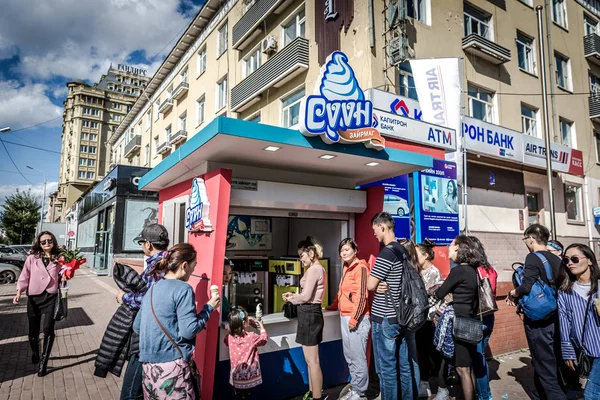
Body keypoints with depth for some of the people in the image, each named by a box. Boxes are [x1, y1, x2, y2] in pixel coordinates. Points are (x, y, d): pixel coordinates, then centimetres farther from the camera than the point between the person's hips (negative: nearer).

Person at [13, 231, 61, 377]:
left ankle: (43, 361, 0)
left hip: (50, 297, -1)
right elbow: (24, 277, 2)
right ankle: (35, 354, 40)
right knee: (33, 330, 13)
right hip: (33, 297, 1)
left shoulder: (58, 259, 4)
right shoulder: (31, 258, 2)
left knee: (48, 329, -12)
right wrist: (19, 292, -9)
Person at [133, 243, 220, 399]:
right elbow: (188, 331, -16)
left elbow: (137, 327, 18)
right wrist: (209, 308, -4)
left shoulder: (153, 288, 11)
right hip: (171, 365, -8)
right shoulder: (183, 289, -13)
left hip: (149, 364, 8)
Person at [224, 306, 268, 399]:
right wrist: (261, 327, 14)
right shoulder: (251, 337, -18)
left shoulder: (230, 337, -9)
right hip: (249, 375, -3)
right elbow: (264, 339, -1)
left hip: (236, 375, 3)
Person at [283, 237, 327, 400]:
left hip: (309, 314, -11)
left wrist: (292, 299, -2)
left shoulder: (313, 270, -17)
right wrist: (294, 295, 7)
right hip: (312, 313, 11)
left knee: (312, 360, -1)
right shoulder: (319, 269, 14)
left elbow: (306, 296, -20)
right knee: (310, 359, 19)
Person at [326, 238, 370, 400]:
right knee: (349, 356, 16)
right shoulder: (346, 268, 16)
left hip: (356, 318, -9)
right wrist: (333, 306, 26)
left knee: (358, 357, -1)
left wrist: (354, 318, -19)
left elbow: (362, 295, -17)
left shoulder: (361, 268, -11)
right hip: (344, 317, 9)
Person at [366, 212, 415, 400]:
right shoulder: (404, 251, 8)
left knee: (387, 368, 3)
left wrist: (378, 285, 3)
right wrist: (385, 285, 1)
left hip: (384, 318, -8)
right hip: (402, 316, 8)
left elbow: (370, 285, -19)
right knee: (404, 365, 16)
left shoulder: (386, 252, -18)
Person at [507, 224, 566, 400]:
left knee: (544, 367, 0)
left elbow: (527, 287, -26)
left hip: (538, 321, -8)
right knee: (554, 364, 19)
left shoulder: (533, 257, -15)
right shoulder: (557, 260, 7)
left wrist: (512, 294, -6)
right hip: (554, 319, 8)